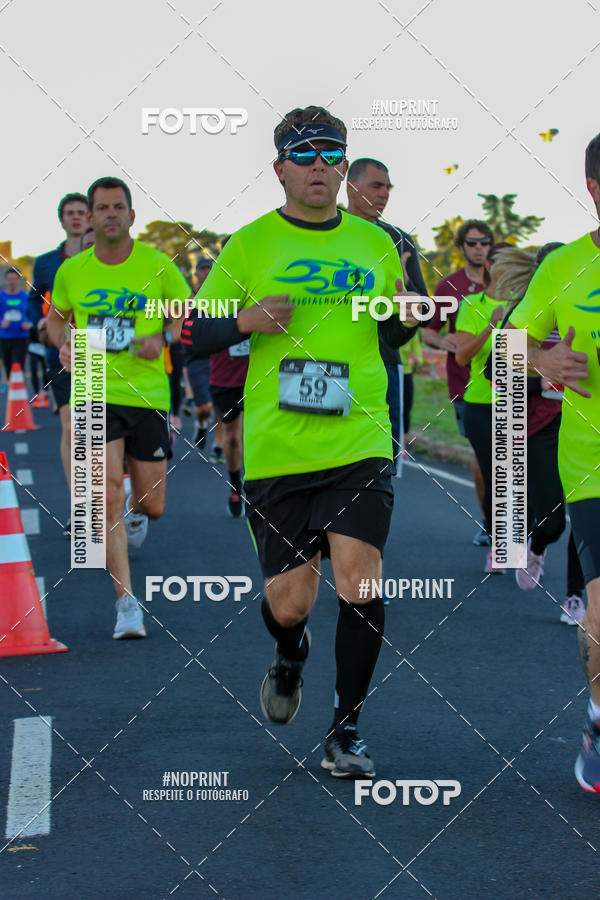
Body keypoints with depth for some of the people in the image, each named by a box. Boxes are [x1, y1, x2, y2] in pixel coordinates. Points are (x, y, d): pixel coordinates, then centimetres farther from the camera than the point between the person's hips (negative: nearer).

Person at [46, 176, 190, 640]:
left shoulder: (158, 266, -4)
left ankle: (134, 508, 48)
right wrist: (64, 344, -2)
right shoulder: (72, 271, 2)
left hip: (148, 396, 0)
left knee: (151, 507, 7)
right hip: (94, 395, 0)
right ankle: (127, 602, -9)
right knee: (109, 498, -14)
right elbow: (55, 318, 20)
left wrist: (162, 338, -15)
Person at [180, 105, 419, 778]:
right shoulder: (248, 246, 3)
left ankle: (346, 731, 3)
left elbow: (397, 334, 21)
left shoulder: (375, 244, 9)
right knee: (287, 604, 2)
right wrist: (245, 321, -15)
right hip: (275, 451, -1)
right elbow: (192, 333, 5)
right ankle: (290, 656, 40)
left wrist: (406, 316, -3)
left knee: (358, 581, -14)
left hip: (360, 445, 1)